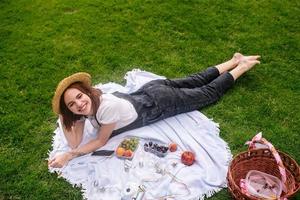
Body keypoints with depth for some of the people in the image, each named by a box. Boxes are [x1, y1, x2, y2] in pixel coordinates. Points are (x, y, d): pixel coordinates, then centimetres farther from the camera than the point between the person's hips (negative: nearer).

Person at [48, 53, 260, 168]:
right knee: (196, 82, 23)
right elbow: (75, 143, -13)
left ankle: (241, 66, 35)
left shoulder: (108, 106, -37)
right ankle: (234, 61, 41)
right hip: (149, 91, 6)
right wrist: (64, 120, -29)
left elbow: (101, 141, -25)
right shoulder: (84, 106, -15)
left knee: (209, 92, 15)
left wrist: (68, 156, -26)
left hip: (160, 102, -6)